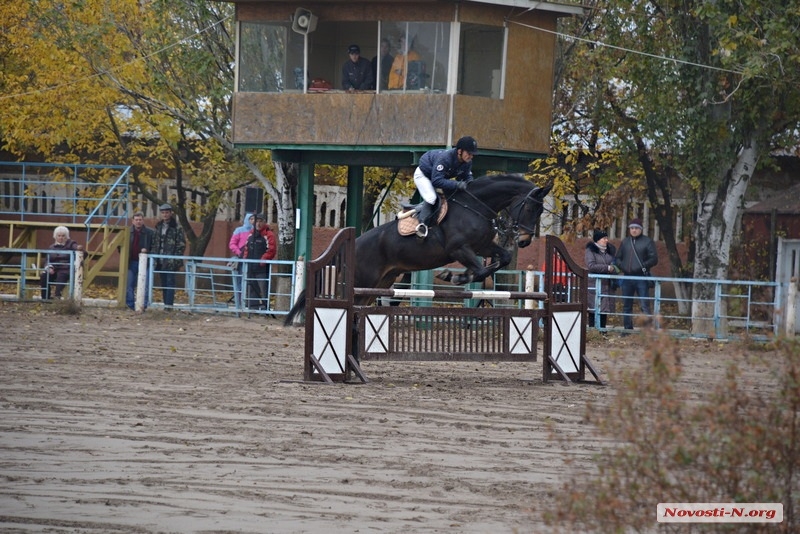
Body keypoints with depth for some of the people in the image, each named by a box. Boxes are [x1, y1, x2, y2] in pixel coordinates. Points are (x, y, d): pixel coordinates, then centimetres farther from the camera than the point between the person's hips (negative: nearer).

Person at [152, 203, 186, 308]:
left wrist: (176, 259, -12)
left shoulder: (176, 227, -5)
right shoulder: (158, 227, 14)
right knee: (163, 283, 8)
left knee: (170, 282, -9)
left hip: (171, 261, -6)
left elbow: (181, 244, -6)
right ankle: (166, 304, 12)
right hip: (160, 261, 6)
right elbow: (154, 243, 19)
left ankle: (169, 304, -12)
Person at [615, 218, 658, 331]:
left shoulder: (647, 242, 0)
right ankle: (628, 329, 17)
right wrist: (622, 266, -5)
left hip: (641, 278, -5)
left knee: (644, 305, -9)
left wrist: (642, 266, -16)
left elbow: (654, 259, -4)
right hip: (627, 278, 5)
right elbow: (618, 258, 16)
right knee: (626, 306, 9)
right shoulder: (625, 242, 14)